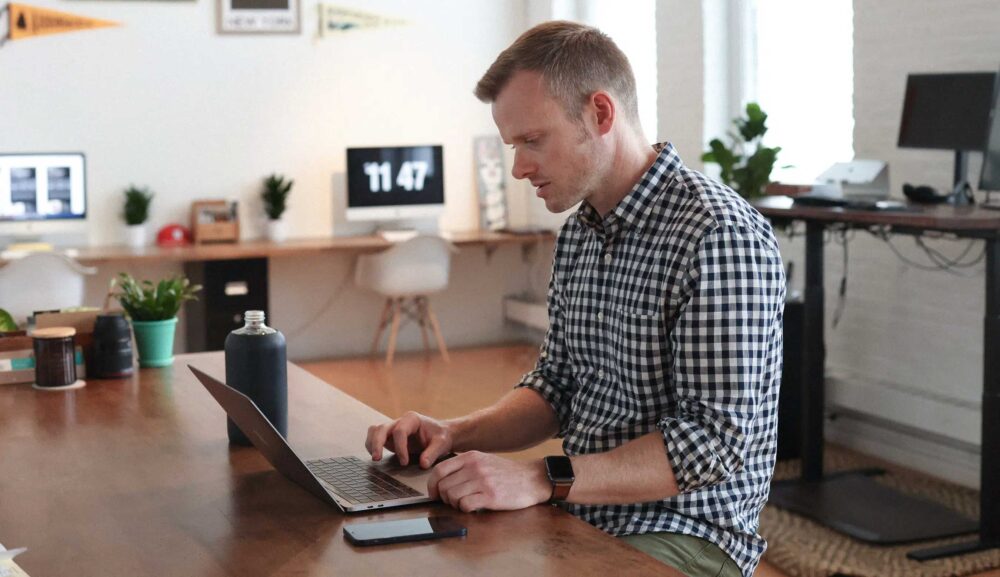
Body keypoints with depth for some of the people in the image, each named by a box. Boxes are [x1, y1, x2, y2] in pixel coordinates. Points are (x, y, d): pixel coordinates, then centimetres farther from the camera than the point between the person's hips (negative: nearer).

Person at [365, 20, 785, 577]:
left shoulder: (720, 234, -19)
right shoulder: (579, 233, 9)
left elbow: (717, 439, -22)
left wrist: (543, 478, -27)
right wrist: (458, 435, -1)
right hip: (580, 518, 8)